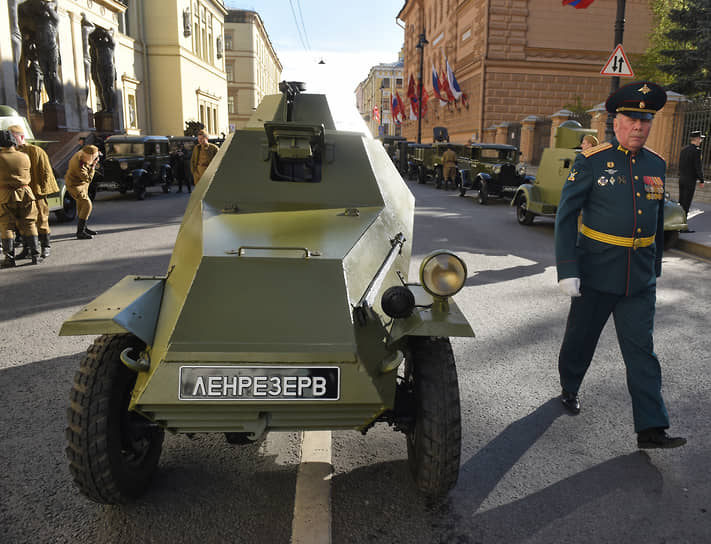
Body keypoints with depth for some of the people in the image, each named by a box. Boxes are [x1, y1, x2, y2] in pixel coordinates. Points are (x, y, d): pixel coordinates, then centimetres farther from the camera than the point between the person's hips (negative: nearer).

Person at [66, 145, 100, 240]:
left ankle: (83, 227, 32)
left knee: (81, 205, 18)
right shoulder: (79, 166, -36)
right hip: (75, 185, -10)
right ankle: (80, 232, -16)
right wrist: (93, 166, -24)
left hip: (82, 182, 10)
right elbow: (88, 178, -26)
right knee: (87, 204, -17)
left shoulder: (81, 154, -13)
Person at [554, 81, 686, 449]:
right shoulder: (592, 162, -8)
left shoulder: (656, 164, 7)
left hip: (640, 279, 4)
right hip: (596, 273, -3)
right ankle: (569, 389, 39)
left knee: (641, 351, 4)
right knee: (581, 338, 13)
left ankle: (651, 428, 9)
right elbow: (566, 215, -11)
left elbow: (657, 220, 17)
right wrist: (567, 269, -17)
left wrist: (655, 266, 19)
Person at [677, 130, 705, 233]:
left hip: (682, 179, 8)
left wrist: (681, 176, 19)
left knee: (681, 202, 12)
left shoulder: (684, 150, 11)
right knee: (686, 204, -5)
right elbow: (698, 166, -15)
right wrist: (701, 180, -7)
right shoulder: (696, 150, -13)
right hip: (690, 180, -8)